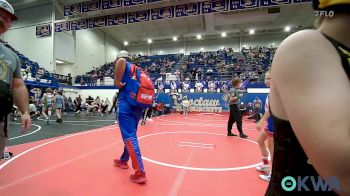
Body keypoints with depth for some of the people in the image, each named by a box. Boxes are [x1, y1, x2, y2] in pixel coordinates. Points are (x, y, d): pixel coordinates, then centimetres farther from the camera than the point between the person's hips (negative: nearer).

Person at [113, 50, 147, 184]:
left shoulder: (124, 65, 4)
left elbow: (121, 61, -22)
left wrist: (117, 81, -16)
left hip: (126, 104, -8)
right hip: (138, 106, 8)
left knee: (129, 137, -7)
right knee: (130, 135, 21)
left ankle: (140, 173, -7)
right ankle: (123, 160, 39)